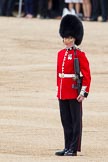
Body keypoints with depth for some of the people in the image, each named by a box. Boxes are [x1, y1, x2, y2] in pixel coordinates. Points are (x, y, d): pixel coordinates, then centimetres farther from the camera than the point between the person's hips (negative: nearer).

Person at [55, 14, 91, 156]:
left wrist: (84, 92, -15)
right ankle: (68, 147, 16)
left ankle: (74, 149, 2)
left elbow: (87, 75, -10)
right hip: (62, 93, 7)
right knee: (66, 121, 10)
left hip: (74, 94, -7)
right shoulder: (61, 54, 11)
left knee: (75, 121, 0)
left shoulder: (79, 55, -8)